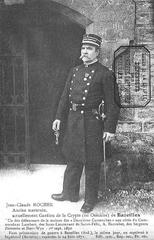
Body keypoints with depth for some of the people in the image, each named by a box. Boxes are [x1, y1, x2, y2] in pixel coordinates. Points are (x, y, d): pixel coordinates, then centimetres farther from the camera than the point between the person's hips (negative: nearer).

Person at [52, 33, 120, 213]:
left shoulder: (105, 74, -8)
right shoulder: (74, 71, 11)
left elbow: (112, 103, -9)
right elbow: (65, 96, 17)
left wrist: (110, 128, -12)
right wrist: (59, 117, 11)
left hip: (92, 122, -6)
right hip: (73, 121, 6)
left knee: (91, 164, 4)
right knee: (73, 159, 16)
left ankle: (90, 200, 17)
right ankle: (70, 193, 31)